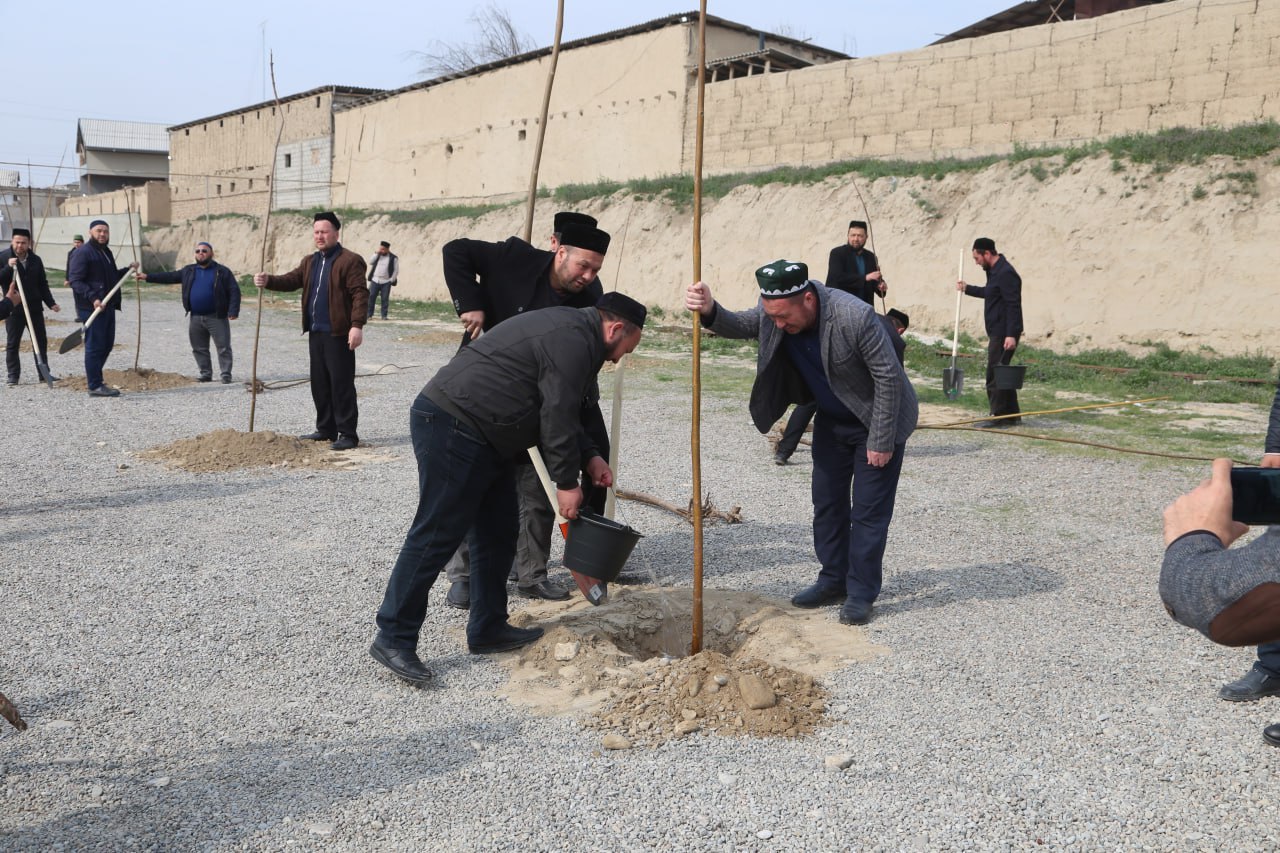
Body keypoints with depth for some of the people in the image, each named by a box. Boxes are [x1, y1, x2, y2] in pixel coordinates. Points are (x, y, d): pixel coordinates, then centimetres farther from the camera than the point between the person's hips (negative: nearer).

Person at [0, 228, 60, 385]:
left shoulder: (35, 260, 7)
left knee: (41, 341, 6)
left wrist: (51, 302, 6)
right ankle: (13, 375, 8)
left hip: (34, 307, 3)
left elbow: (43, 284, 12)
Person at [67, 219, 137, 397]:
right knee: (95, 346, -5)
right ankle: (95, 386, -1)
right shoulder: (82, 253, -10)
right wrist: (93, 298, -28)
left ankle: (93, 375, 29)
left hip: (108, 307, 9)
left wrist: (128, 269, 16)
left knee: (107, 344, 14)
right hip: (92, 308, -9)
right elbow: (75, 281, -17)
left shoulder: (106, 252, 20)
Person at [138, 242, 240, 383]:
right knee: (199, 349, 10)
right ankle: (206, 374, 19)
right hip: (195, 318, 5)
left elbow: (234, 291, -8)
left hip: (216, 318, -5)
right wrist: (148, 277, 10)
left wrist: (233, 311, -18)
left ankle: (226, 375, 2)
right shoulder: (188, 271, 12)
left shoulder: (222, 272, -4)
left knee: (223, 347, -4)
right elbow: (170, 277, 16)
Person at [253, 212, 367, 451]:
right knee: (319, 383, 13)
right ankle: (326, 429, 23)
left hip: (338, 334, -8)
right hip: (315, 333, 8)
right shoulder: (310, 261, 19)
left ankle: (348, 434, -1)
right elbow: (292, 280, 10)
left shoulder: (350, 261, -8)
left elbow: (360, 294, -15)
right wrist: (268, 281, -9)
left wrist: (357, 325, -24)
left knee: (341, 385, -6)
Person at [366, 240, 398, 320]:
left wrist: (391, 280, -7)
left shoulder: (393, 258, 0)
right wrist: (377, 253, -7)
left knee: (385, 299, 0)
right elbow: (370, 262, -1)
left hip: (386, 282, -3)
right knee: (371, 297, -2)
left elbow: (396, 270, 0)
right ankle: (369, 314, 4)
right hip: (375, 281, 3)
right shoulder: (377, 255, 12)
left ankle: (384, 315, 7)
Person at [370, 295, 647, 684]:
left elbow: (560, 409, 26)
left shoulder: (568, 331, 21)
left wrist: (590, 458, 19)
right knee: (437, 535, -7)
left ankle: (488, 629, 23)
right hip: (452, 430, -11)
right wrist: (566, 483, -8)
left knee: (498, 534, 14)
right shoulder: (575, 341, -14)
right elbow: (556, 417, -16)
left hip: (484, 439, 11)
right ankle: (393, 638, 1)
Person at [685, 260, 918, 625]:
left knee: (869, 511, -3)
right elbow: (739, 326, -8)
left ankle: (861, 593, 7)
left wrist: (880, 441, -21)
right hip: (832, 419, 7)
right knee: (827, 502, 11)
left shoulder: (855, 317, -34)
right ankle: (834, 580, 24)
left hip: (877, 420, -7)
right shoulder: (774, 309, -15)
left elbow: (888, 378, -26)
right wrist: (709, 311, -32)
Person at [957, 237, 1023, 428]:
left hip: (1004, 333, -11)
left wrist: (1011, 334, -27)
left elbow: (1013, 305, -23)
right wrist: (968, 289, 35)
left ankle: (999, 417, -3)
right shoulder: (994, 271, 14)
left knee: (995, 376, -8)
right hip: (997, 332, 11)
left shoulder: (1005, 273, -18)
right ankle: (1012, 415, 22)